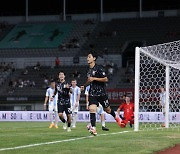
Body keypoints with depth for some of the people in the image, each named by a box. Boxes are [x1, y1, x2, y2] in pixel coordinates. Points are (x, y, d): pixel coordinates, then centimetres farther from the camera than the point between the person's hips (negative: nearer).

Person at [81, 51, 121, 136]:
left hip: (101, 93, -5)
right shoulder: (89, 70, 12)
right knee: (92, 109, -15)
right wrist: (84, 85, 14)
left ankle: (116, 117, 43)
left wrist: (94, 78, -20)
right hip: (92, 93, 5)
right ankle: (93, 128, -19)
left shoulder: (99, 68, -11)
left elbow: (105, 79, -16)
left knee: (107, 109, 11)